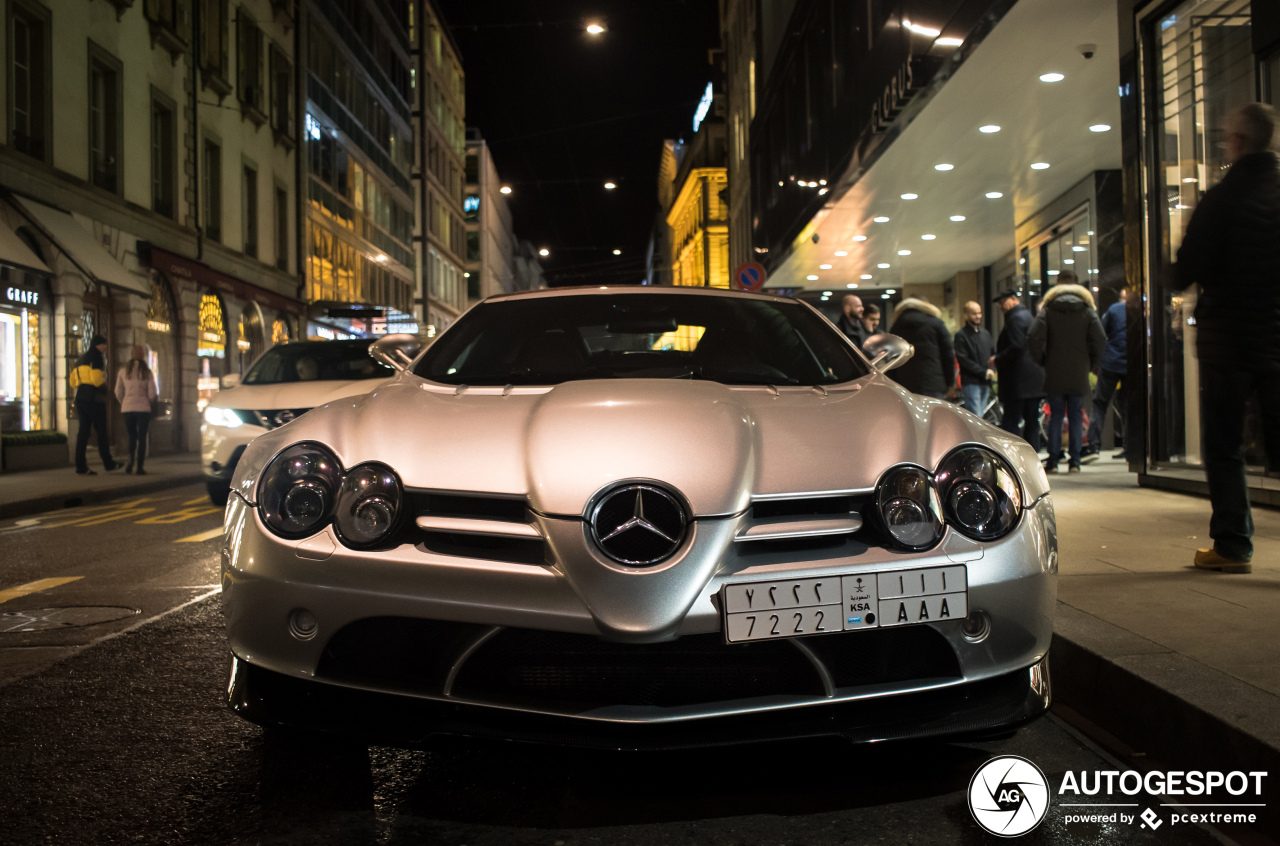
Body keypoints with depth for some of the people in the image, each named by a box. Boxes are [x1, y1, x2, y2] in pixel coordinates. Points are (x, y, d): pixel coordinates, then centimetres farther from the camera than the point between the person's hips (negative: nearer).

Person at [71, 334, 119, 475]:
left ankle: (81, 466, -2)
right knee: (101, 431, 2)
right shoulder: (96, 356, -7)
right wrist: (105, 387, -1)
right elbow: (97, 378, -19)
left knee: (83, 431, 4)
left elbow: (73, 381, 18)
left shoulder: (80, 359, 20)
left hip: (80, 398, 8)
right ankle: (108, 464, 9)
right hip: (95, 399, -8)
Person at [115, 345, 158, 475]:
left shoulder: (123, 371, 3)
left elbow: (118, 393, 5)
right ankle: (140, 468, -1)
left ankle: (131, 460, -4)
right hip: (143, 408, -2)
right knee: (142, 438, 3)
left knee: (132, 436, 16)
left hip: (127, 408, 2)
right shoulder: (147, 372, -2)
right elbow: (152, 394, -4)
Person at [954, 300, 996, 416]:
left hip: (985, 381, 7)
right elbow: (962, 359, -11)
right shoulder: (961, 335, -3)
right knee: (975, 417, -13)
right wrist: (983, 372, -15)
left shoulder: (985, 334, 19)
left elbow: (993, 353, 20)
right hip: (970, 382, -7)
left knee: (981, 416, 8)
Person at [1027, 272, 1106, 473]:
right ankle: (1074, 461, 3)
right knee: (1076, 416, 6)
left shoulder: (1047, 309, 1)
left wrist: (1041, 361, 3)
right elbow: (1100, 339, -6)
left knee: (1056, 416, 5)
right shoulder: (1087, 309, 4)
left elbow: (1034, 337, -11)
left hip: (1054, 373, 0)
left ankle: (1053, 460, 3)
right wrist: (1092, 364, 6)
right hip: (1079, 374, 1)